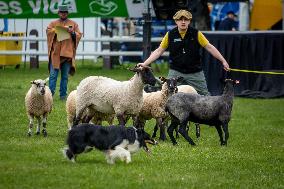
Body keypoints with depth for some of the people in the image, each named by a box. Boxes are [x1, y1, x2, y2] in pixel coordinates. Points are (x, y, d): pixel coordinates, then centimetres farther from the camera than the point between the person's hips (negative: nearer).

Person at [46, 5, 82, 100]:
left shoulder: (73, 24, 14)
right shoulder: (53, 23, 13)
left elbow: (79, 35, 10)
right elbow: (48, 31, -1)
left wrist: (72, 32, -9)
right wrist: (56, 30, -16)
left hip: (67, 53, 1)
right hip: (55, 52, -1)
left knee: (65, 76, 3)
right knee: (53, 75, -6)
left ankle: (63, 95, 7)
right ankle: (50, 94, -5)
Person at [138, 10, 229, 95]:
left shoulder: (196, 34, -3)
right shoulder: (170, 35, -1)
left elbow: (209, 47, 0)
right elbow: (159, 51, 4)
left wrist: (223, 61, -3)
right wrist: (145, 64, -2)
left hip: (195, 73, 0)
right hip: (176, 72, 0)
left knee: (205, 95, 2)